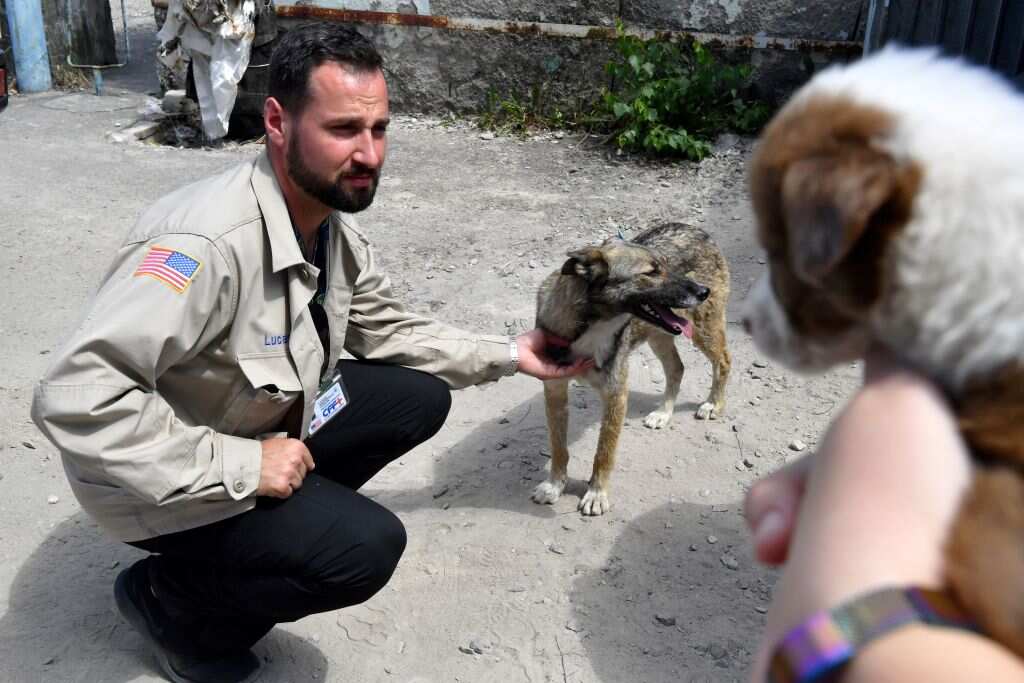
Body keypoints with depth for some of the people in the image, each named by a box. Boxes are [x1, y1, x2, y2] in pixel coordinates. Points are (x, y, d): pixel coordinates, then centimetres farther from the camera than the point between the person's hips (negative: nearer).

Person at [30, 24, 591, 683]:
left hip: (270, 421, 8)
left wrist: (510, 355, 3)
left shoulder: (334, 223, -6)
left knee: (420, 397, 2)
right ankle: (171, 599, 3)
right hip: (169, 483, -8)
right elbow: (73, 395, -39)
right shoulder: (209, 240, -35)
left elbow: (389, 329, 8)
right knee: (366, 546, -23)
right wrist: (237, 467, -32)